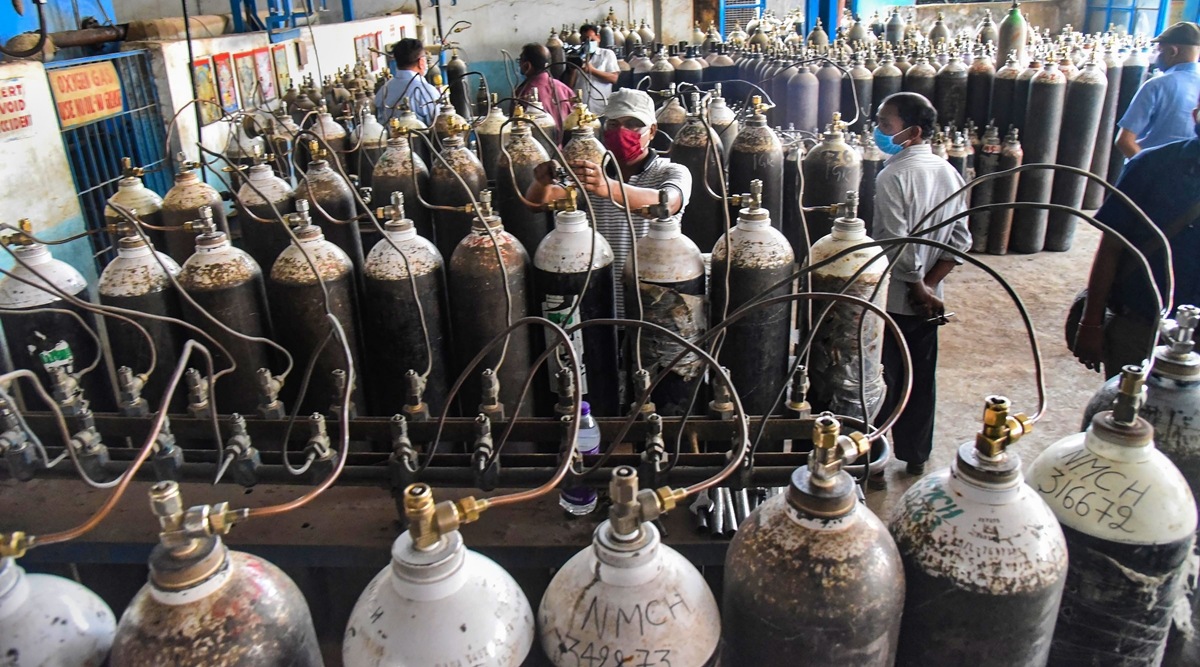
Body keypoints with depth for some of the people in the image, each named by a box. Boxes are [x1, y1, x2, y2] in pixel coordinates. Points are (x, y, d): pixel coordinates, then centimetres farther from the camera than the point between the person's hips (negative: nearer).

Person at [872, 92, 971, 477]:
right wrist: (929, 286, -2)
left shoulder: (894, 176, -19)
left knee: (881, 381, 6)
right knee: (921, 379, 16)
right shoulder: (949, 174, 3)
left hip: (892, 301, -6)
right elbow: (960, 242, 2)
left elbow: (897, 246, -22)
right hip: (927, 302, 7)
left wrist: (918, 288, -9)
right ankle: (916, 456, 30)